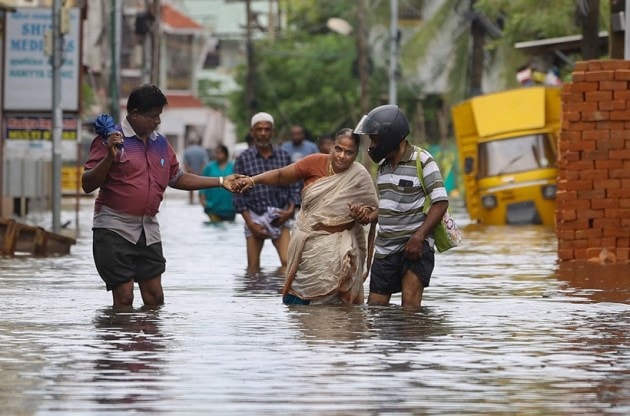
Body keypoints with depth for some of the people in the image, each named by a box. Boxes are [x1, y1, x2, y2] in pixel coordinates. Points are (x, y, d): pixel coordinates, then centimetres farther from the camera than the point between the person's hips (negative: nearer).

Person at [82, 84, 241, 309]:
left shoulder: (160, 144, 12)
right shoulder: (110, 140, -8)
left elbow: (177, 178, 24)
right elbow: (88, 185, -11)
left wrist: (221, 182, 18)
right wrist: (109, 158, -26)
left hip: (148, 229, 6)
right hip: (115, 229, -6)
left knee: (154, 297, 4)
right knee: (124, 297, -8)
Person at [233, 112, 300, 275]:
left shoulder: (284, 156, 6)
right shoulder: (244, 159, 0)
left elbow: (293, 187, 11)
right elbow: (238, 194, -1)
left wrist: (291, 210, -7)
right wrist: (250, 223, -8)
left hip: (279, 217, 1)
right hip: (254, 216, -1)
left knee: (288, 262, -13)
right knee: (253, 267, 2)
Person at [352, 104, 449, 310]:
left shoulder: (421, 160, -8)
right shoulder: (383, 164, 15)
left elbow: (441, 202, -13)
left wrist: (418, 237, -21)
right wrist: (370, 216, 3)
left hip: (415, 246, -7)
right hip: (384, 248, 7)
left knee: (410, 306, -17)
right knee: (375, 308, 5)